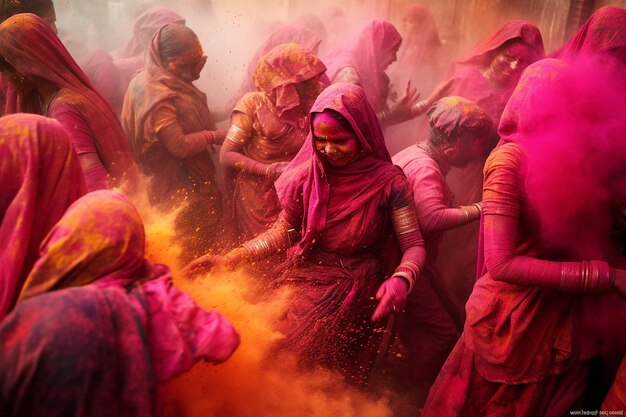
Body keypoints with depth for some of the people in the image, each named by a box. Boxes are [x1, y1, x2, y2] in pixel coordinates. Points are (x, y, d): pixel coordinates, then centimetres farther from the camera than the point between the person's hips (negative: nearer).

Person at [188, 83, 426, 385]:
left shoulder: (388, 181, -11)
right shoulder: (308, 174, -3)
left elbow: (414, 246, -11)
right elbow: (281, 234, 4)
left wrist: (401, 279, -33)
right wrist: (229, 258, -8)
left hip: (352, 294, -3)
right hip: (303, 281, 3)